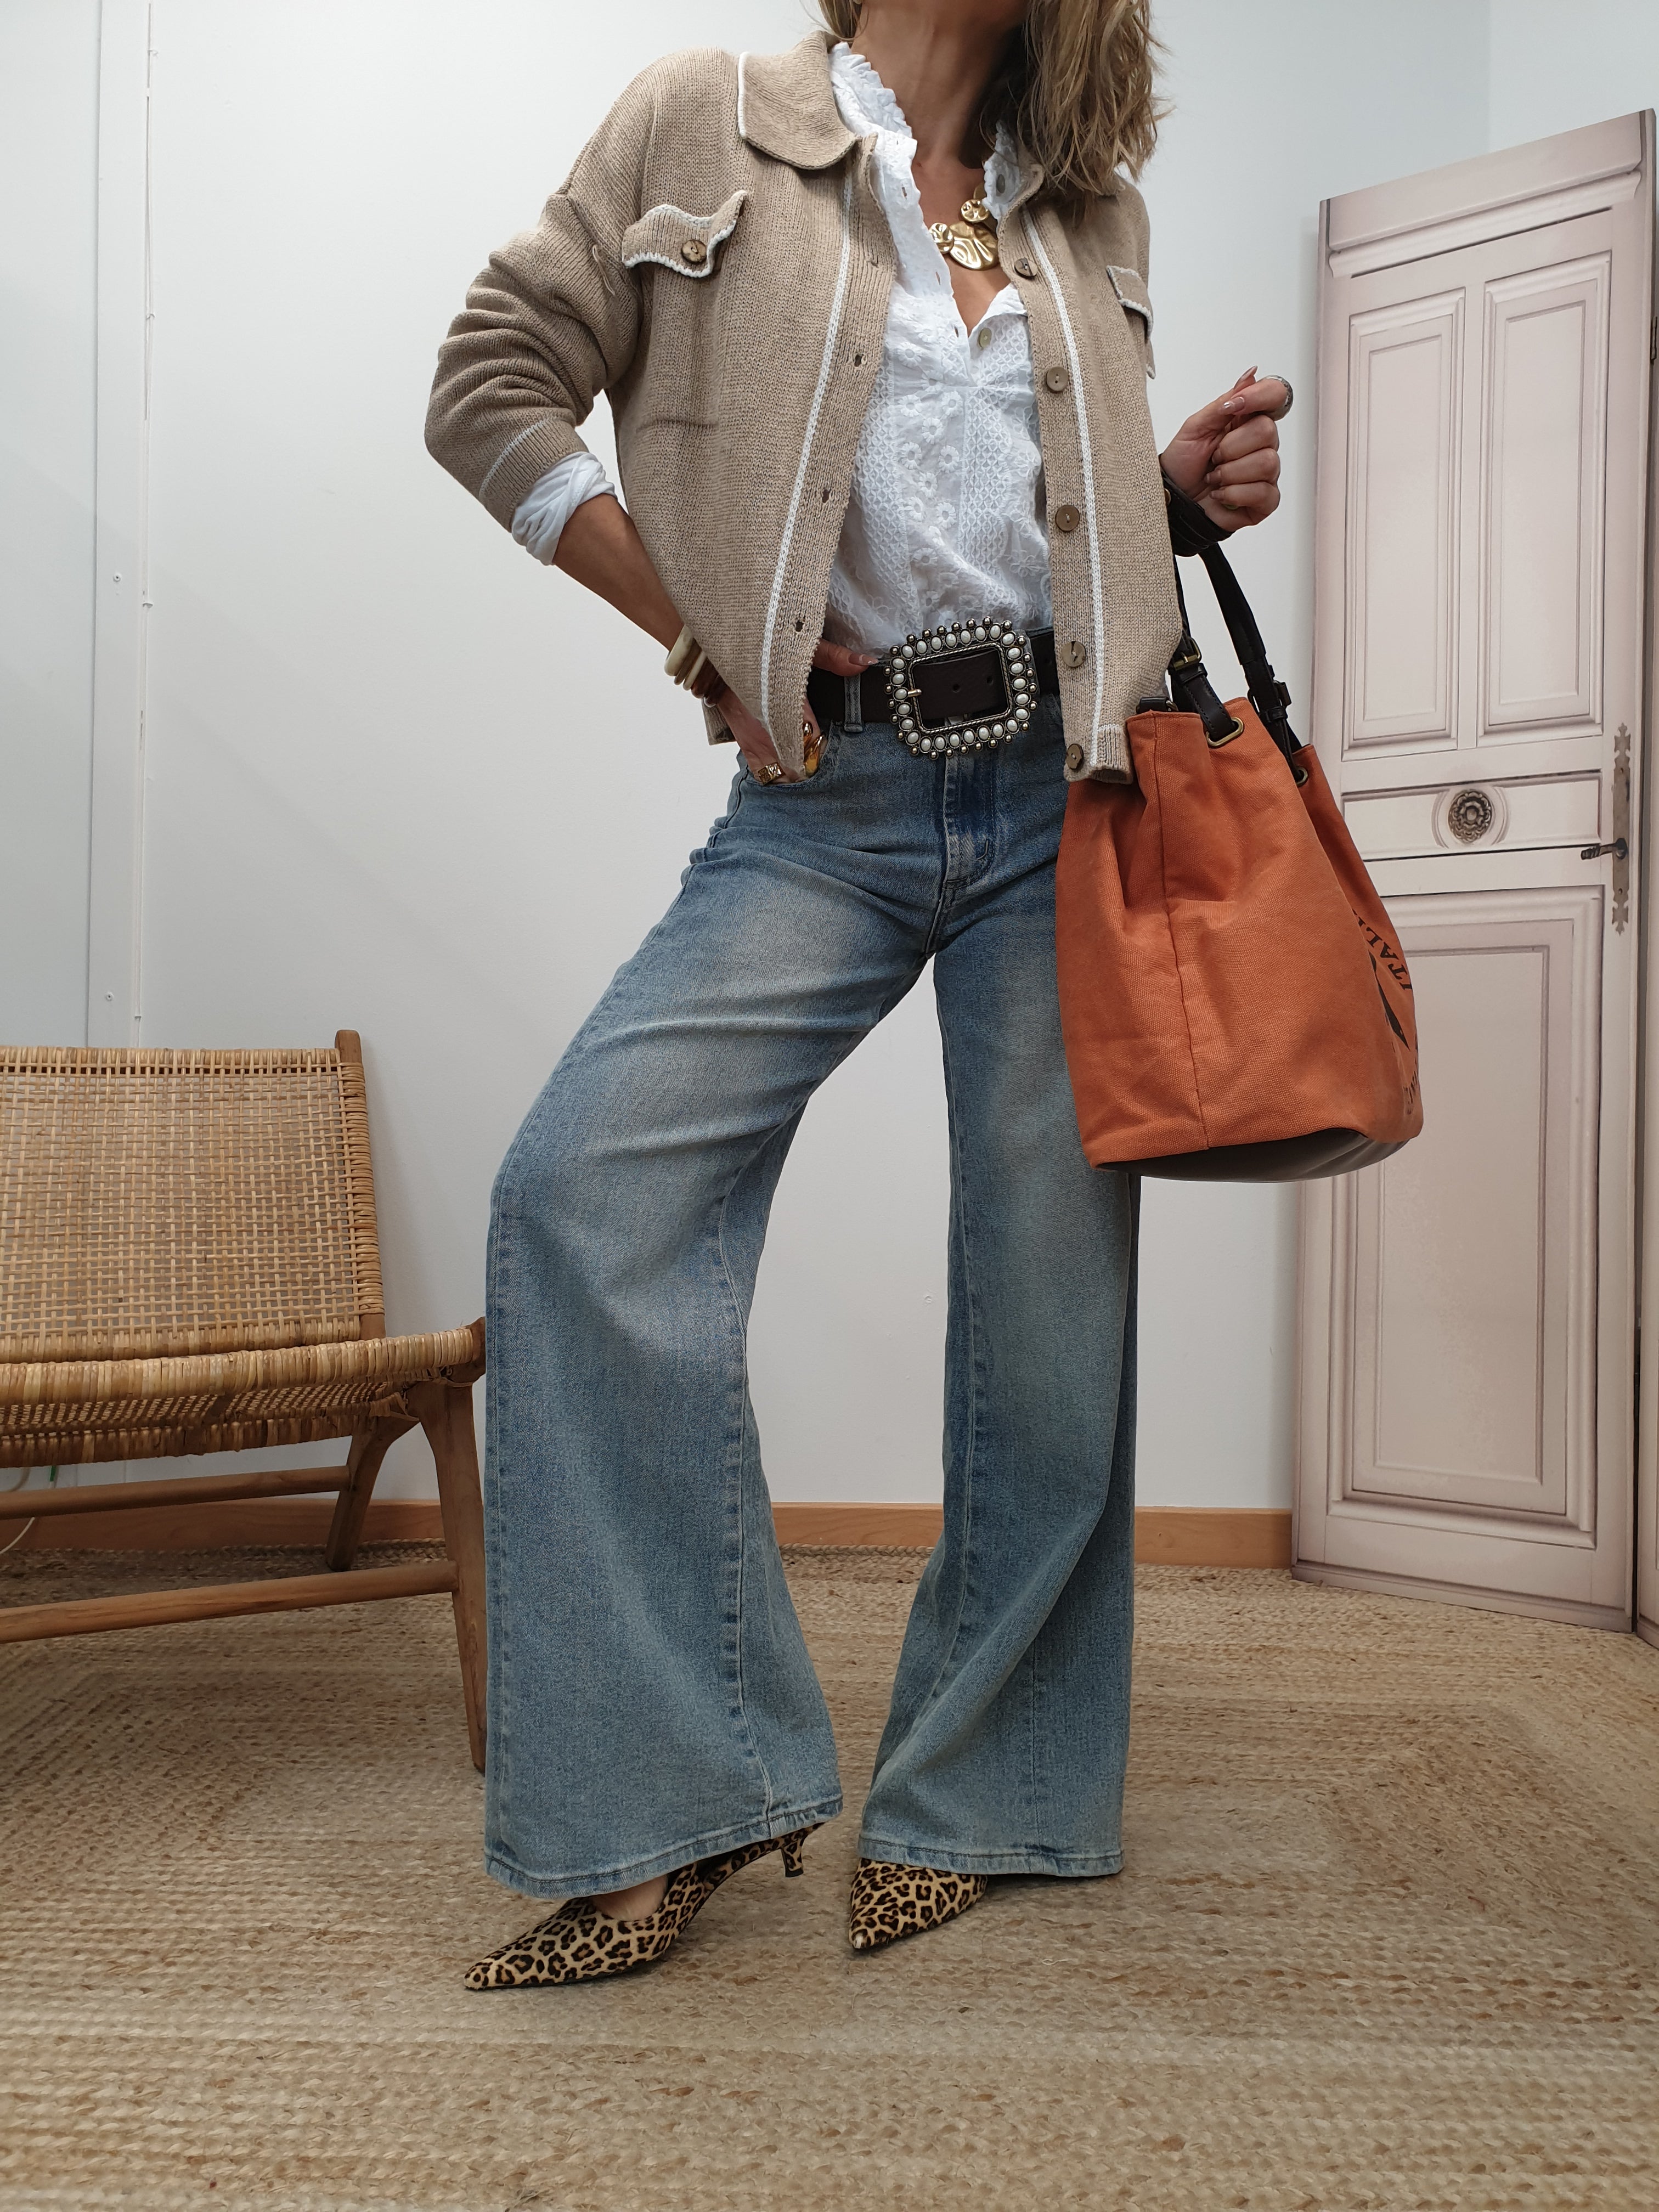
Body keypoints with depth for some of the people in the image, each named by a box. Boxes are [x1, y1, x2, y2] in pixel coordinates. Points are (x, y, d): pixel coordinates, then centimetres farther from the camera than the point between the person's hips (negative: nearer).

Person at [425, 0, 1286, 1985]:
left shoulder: (1087, 211, 20)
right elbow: (490, 390, 5)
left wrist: (1195, 487, 5)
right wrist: (703, 625, -4)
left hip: (1063, 781, 3)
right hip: (830, 787, -2)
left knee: (1053, 1275, -1)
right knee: (586, 1183, -21)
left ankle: (976, 1796, 16)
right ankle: (686, 1784, -8)